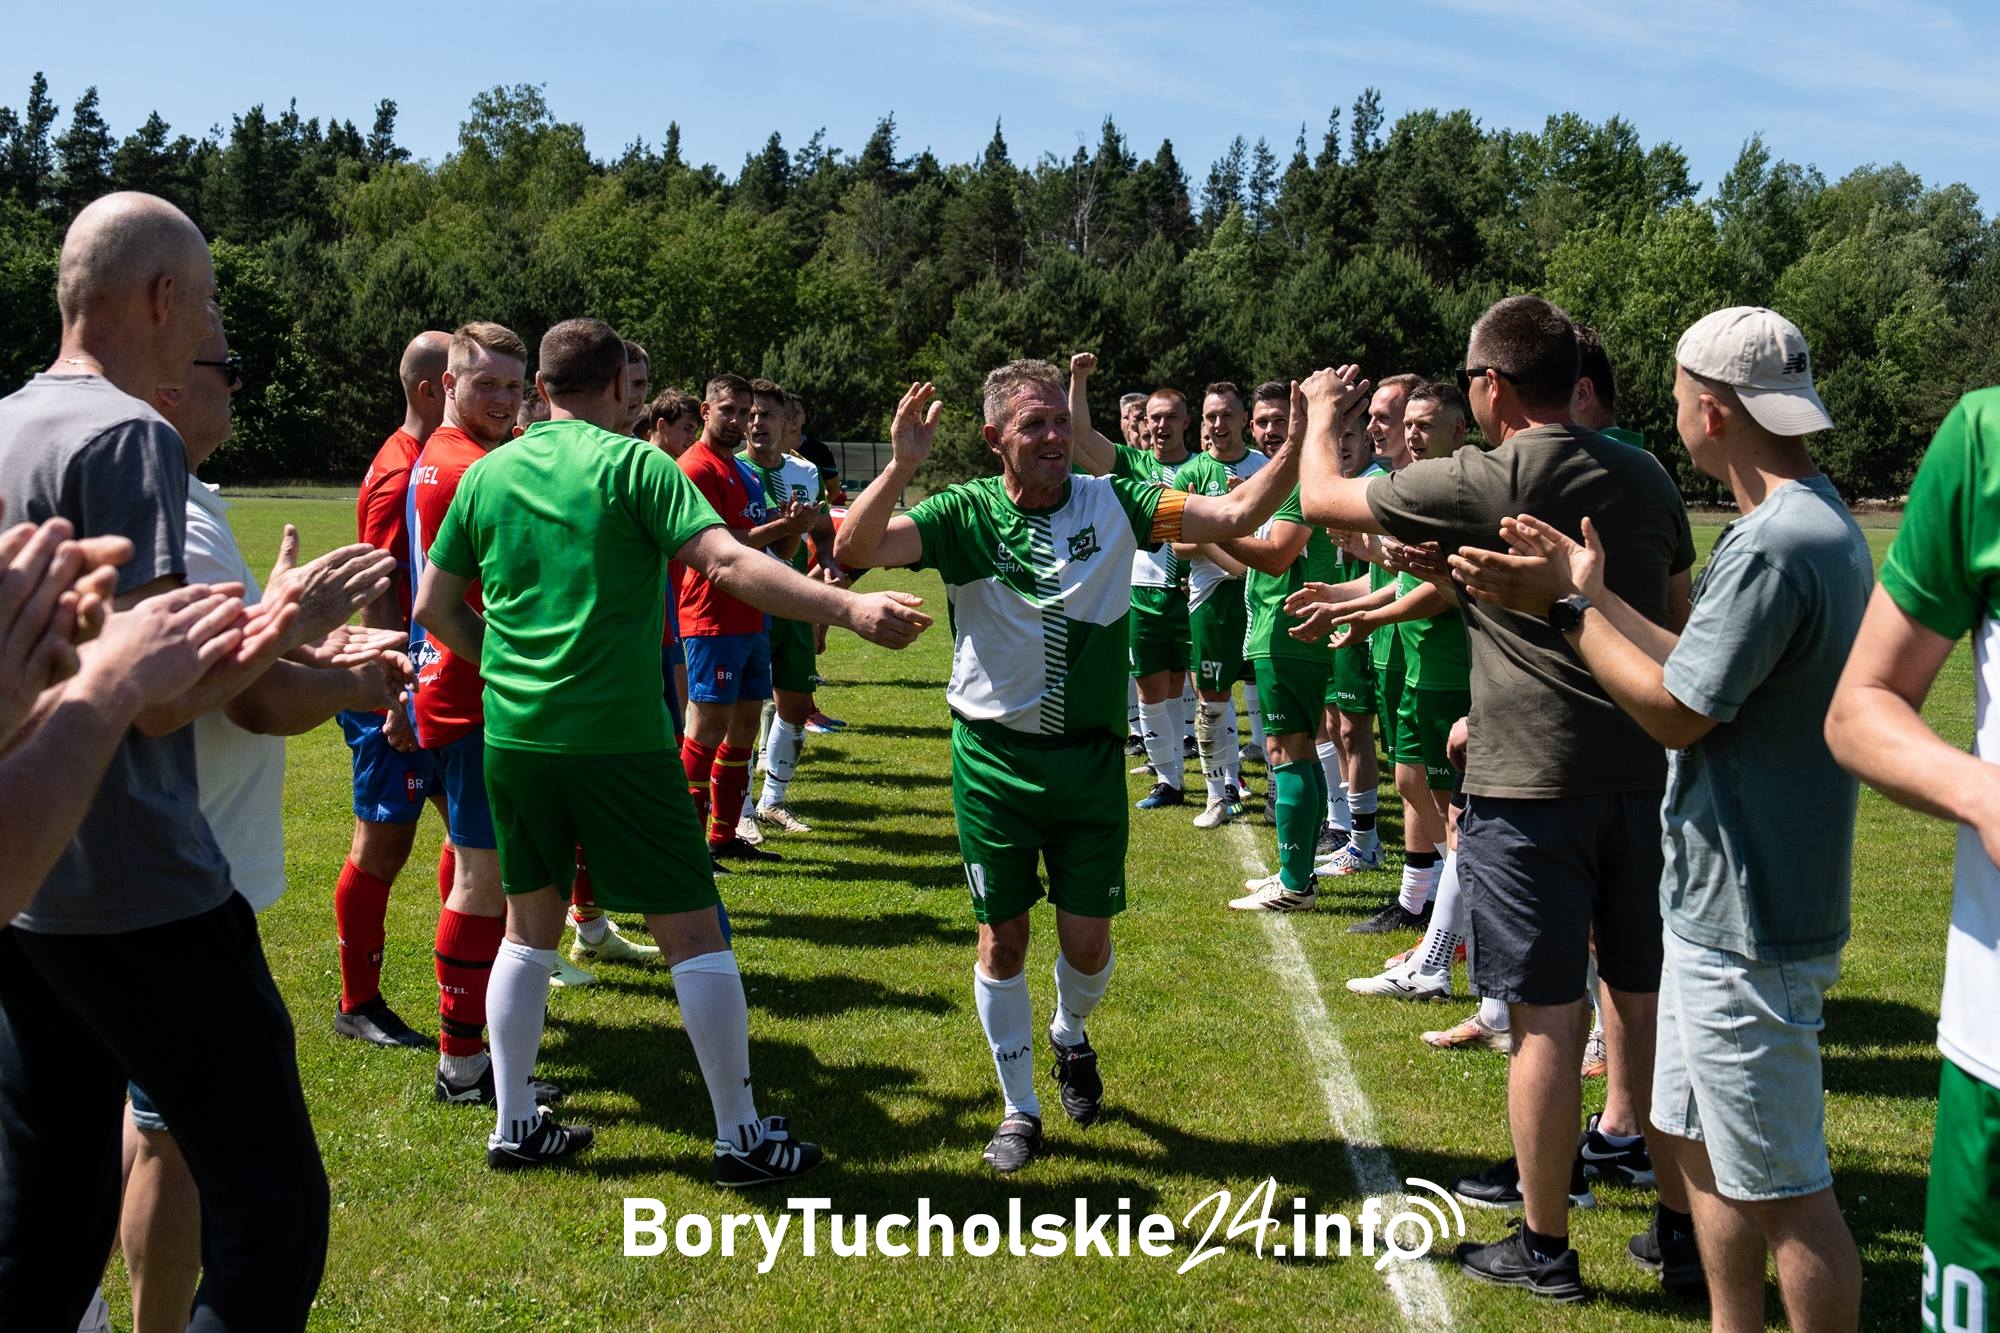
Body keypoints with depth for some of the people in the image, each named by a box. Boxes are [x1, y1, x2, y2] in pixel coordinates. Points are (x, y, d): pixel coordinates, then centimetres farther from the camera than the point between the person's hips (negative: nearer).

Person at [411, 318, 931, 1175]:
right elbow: (728, 564, -20)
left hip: (512, 733, 5)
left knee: (529, 926, 19)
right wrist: (850, 608, -23)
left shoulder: (487, 473, 8)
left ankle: (514, 1126, 25)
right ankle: (742, 1138, 10)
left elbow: (433, 605, 12)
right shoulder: (632, 464, -7)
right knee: (692, 930, 3)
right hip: (616, 736, -5)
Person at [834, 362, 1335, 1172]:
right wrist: (901, 466, -35)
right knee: (1002, 939, 7)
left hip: (1089, 758, 1)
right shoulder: (966, 514, -8)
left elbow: (1235, 514, -10)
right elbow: (856, 549, -21)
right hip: (994, 760, -1)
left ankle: (1070, 1036, 43)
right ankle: (1020, 1109, 27)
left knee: (1088, 941, 6)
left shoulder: (1110, 503, -4)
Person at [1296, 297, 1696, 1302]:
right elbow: (1677, 624, 17)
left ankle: (1544, 1248, 15)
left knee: (1548, 1019, 2)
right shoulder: (1647, 478, 7)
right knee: (1647, 1004, 14)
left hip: (1529, 786, -6)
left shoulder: (1481, 485, -11)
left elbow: (1322, 497, 1)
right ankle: (1682, 1222, 25)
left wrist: (1321, 413, 19)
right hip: (1642, 775, 6)